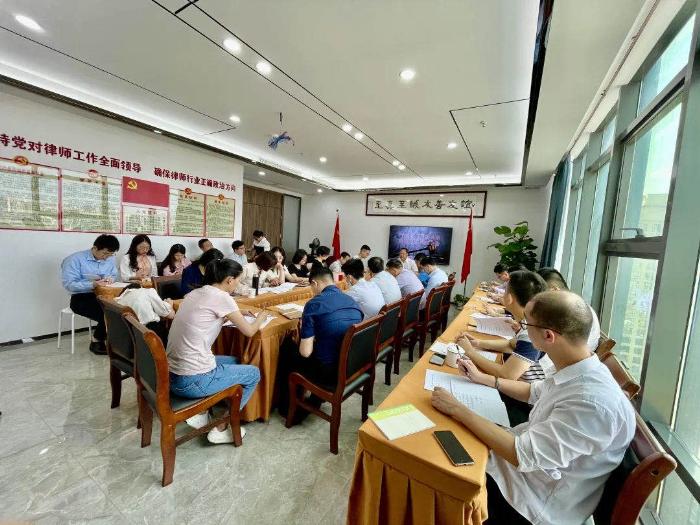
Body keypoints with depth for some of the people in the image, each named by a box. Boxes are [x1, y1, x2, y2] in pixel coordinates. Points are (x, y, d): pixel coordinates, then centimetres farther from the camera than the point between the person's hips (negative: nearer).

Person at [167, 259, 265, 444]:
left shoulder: (195, 293, 7)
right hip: (192, 381, -8)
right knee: (253, 373, 11)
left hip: (170, 374, 9)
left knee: (234, 361, 27)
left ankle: (199, 413, 22)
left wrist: (234, 314, 20)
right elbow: (249, 331, -6)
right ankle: (221, 429, 15)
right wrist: (261, 317, 13)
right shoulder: (221, 297, -16)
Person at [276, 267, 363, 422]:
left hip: (329, 373, -6)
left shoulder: (314, 304, -16)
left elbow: (305, 352, -15)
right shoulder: (353, 301, 3)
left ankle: (288, 408, 33)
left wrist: (304, 336, 7)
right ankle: (315, 402, 38)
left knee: (286, 351, 18)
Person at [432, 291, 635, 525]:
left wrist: (457, 409, -25)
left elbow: (524, 454, -31)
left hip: (534, 500, -7)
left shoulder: (592, 402, -35)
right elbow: (535, 391, 12)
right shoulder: (577, 370, -7)